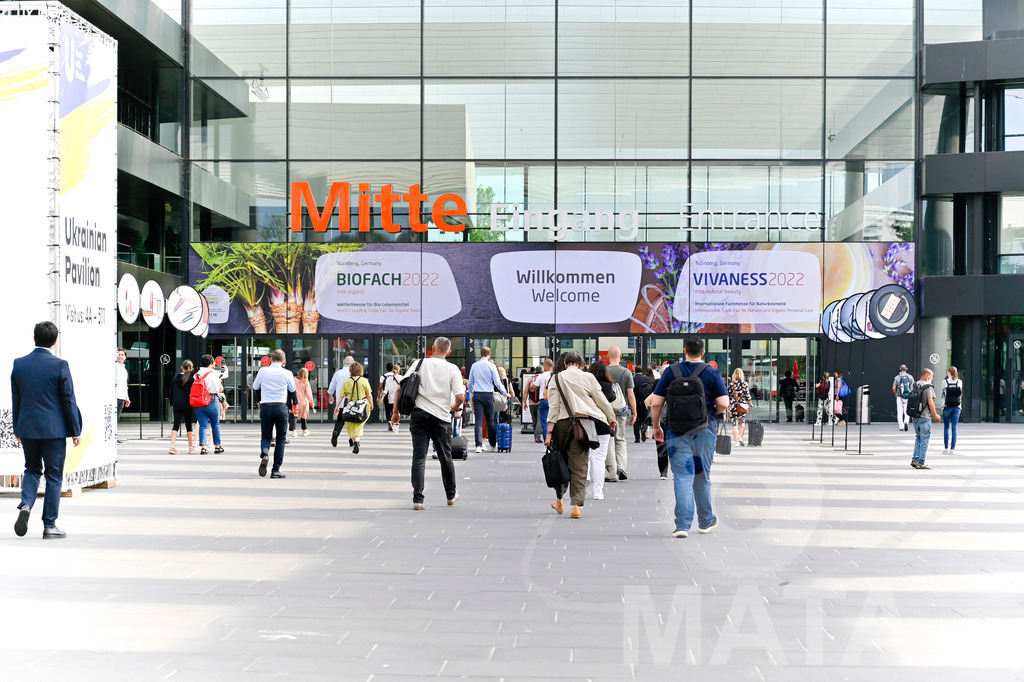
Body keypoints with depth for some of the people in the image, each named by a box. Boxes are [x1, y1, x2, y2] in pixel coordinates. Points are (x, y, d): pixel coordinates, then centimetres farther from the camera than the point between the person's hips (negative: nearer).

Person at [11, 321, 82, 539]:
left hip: (27, 428, 4)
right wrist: (75, 431, -1)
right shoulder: (60, 366, -12)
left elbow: (15, 399, 8)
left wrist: (17, 428, 18)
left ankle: (25, 505, -5)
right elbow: (69, 400, -9)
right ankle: (49, 526, 7)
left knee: (32, 470, 20)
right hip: (54, 430, -4)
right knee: (53, 475, 5)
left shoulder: (19, 364, 1)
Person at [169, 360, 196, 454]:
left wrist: (172, 403, 18)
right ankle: (191, 447, 12)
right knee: (188, 425, 7)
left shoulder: (175, 377, 5)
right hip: (187, 405, -2)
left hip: (176, 405, 2)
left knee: (176, 425, 2)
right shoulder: (191, 378, -6)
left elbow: (171, 391, 10)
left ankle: (172, 446, -14)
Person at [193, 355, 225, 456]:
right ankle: (217, 446, 19)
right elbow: (220, 389, 3)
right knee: (215, 425, 11)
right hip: (211, 401, -3)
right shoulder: (214, 373, -4)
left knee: (203, 425, 4)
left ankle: (203, 447, -8)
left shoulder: (196, 374, 6)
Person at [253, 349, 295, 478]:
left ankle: (264, 454, -17)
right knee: (280, 439, 9)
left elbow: (255, 386, 14)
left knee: (265, 436, 16)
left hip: (265, 408, 1)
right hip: (281, 408, -1)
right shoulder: (287, 373, -3)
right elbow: (292, 389, 15)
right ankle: (276, 470, 7)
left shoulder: (263, 371, -1)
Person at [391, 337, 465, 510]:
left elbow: (401, 388, -1)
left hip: (418, 413, 0)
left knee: (419, 457, 0)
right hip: (441, 416, 0)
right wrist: (455, 409, 14)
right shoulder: (452, 369, 1)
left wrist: (395, 411, 7)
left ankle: (417, 498, -6)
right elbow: (460, 396, -7)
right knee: (445, 457, 15)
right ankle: (451, 494, 31)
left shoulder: (419, 364, 3)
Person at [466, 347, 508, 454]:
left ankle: (479, 445, -9)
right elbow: (497, 382, -5)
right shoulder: (491, 366, -4)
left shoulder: (474, 366, 7)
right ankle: (493, 444, 16)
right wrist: (505, 394, 6)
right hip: (488, 395, -2)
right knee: (490, 420, 8)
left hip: (477, 395, 2)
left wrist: (471, 393, 30)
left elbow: (470, 383, 13)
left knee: (478, 420, -2)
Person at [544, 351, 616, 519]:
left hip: (563, 423, 0)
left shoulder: (556, 378, 2)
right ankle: (576, 505, -5)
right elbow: (602, 400, 6)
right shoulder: (588, 378, 3)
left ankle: (559, 501, 25)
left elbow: (553, 406, -4)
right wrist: (611, 419, 21)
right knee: (580, 464, 1)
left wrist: (549, 431, -6)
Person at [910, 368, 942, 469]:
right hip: (924, 416, -7)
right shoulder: (928, 386, -12)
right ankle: (921, 462, 1)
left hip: (914, 416, 7)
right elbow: (930, 402, -17)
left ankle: (915, 459, 10)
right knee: (924, 440, 1)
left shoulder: (915, 385, 10)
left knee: (919, 437, 19)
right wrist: (935, 415, -7)